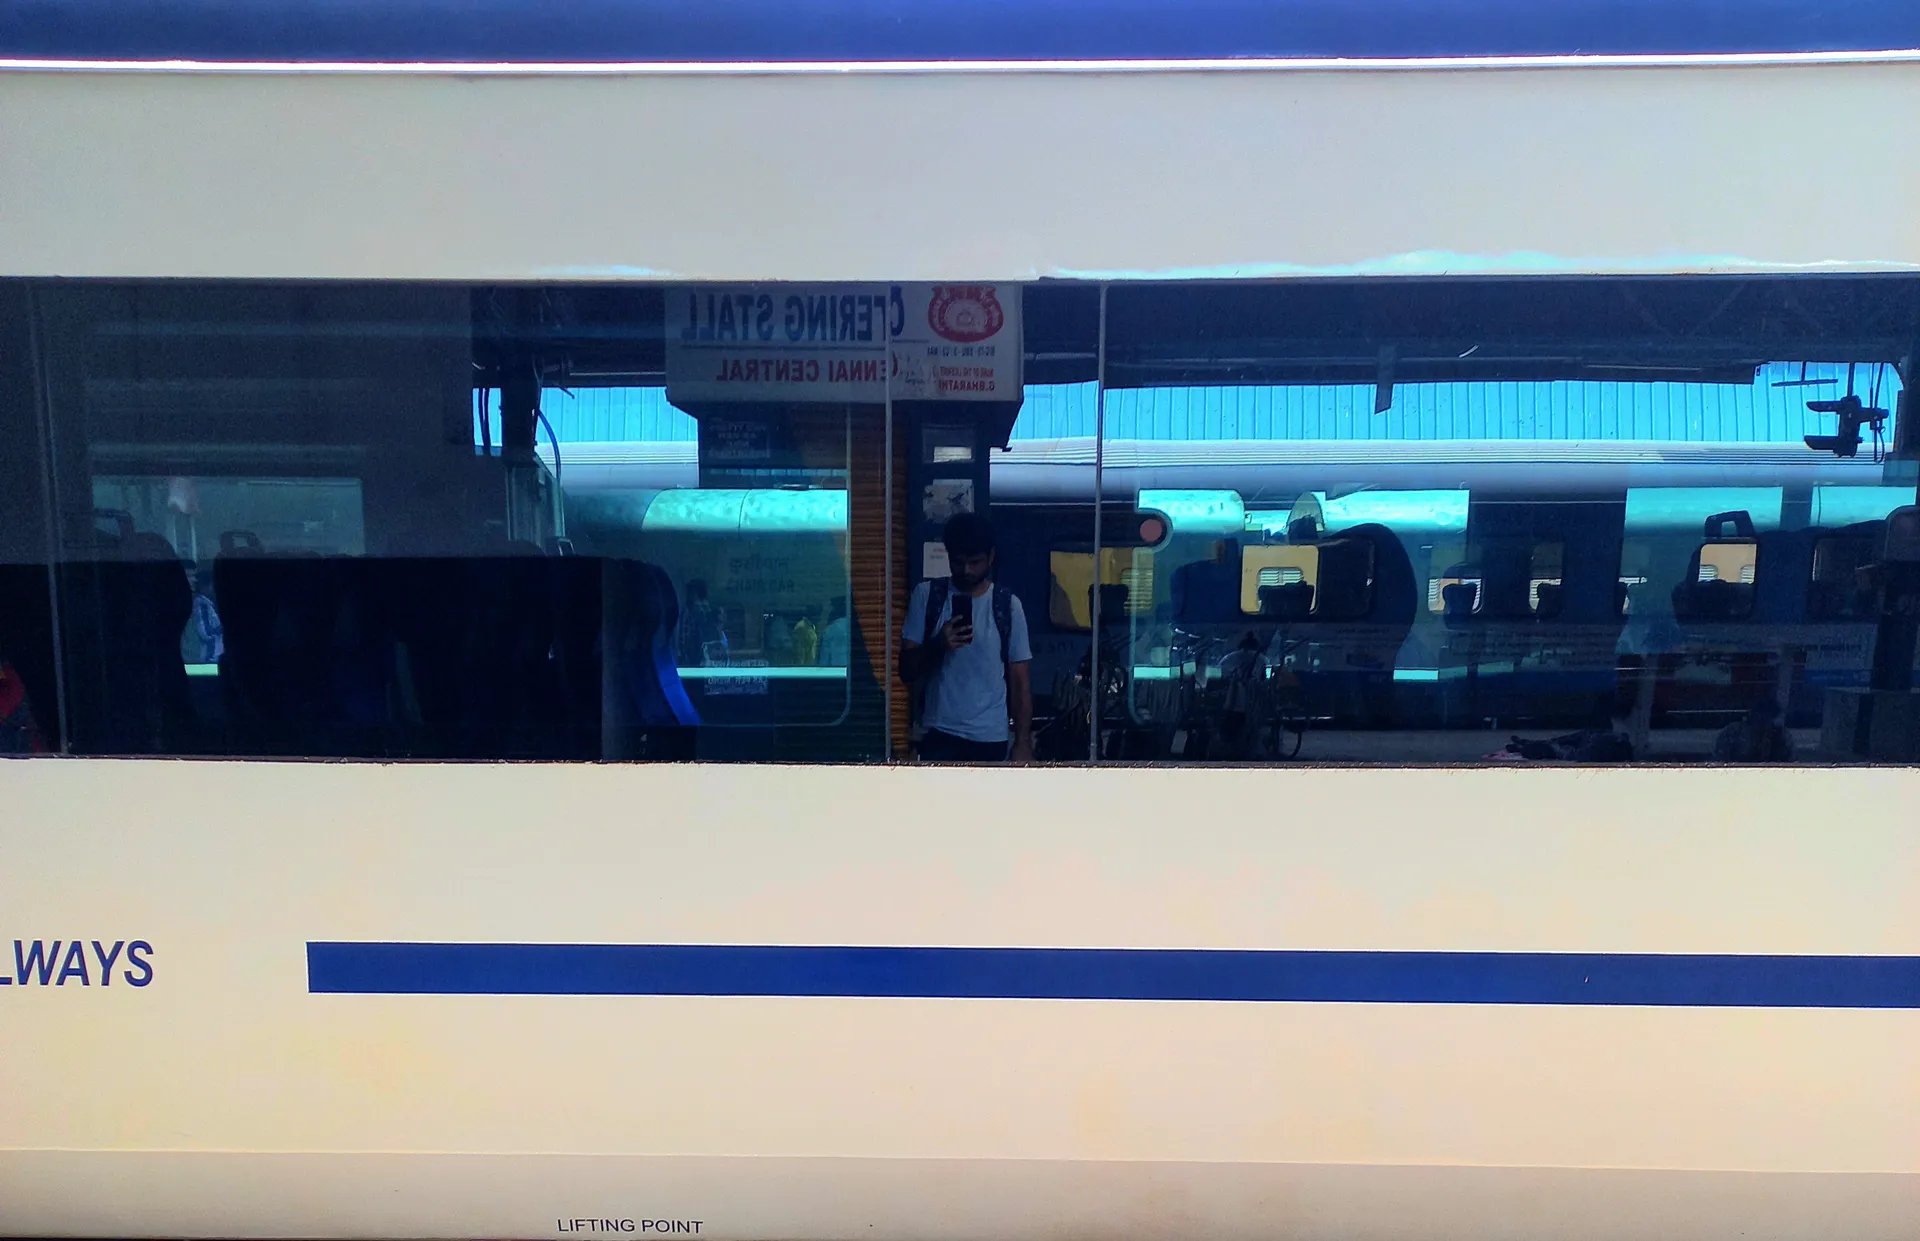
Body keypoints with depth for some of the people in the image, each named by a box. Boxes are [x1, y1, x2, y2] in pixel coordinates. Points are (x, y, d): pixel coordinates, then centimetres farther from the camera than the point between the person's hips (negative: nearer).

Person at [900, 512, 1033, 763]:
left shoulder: (1008, 605, 0)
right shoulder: (927, 596, 0)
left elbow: (1020, 681, 2)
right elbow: (906, 670, -1)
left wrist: (1023, 742, -5)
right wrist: (937, 645, -21)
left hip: (991, 738, 1)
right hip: (940, 734, -1)